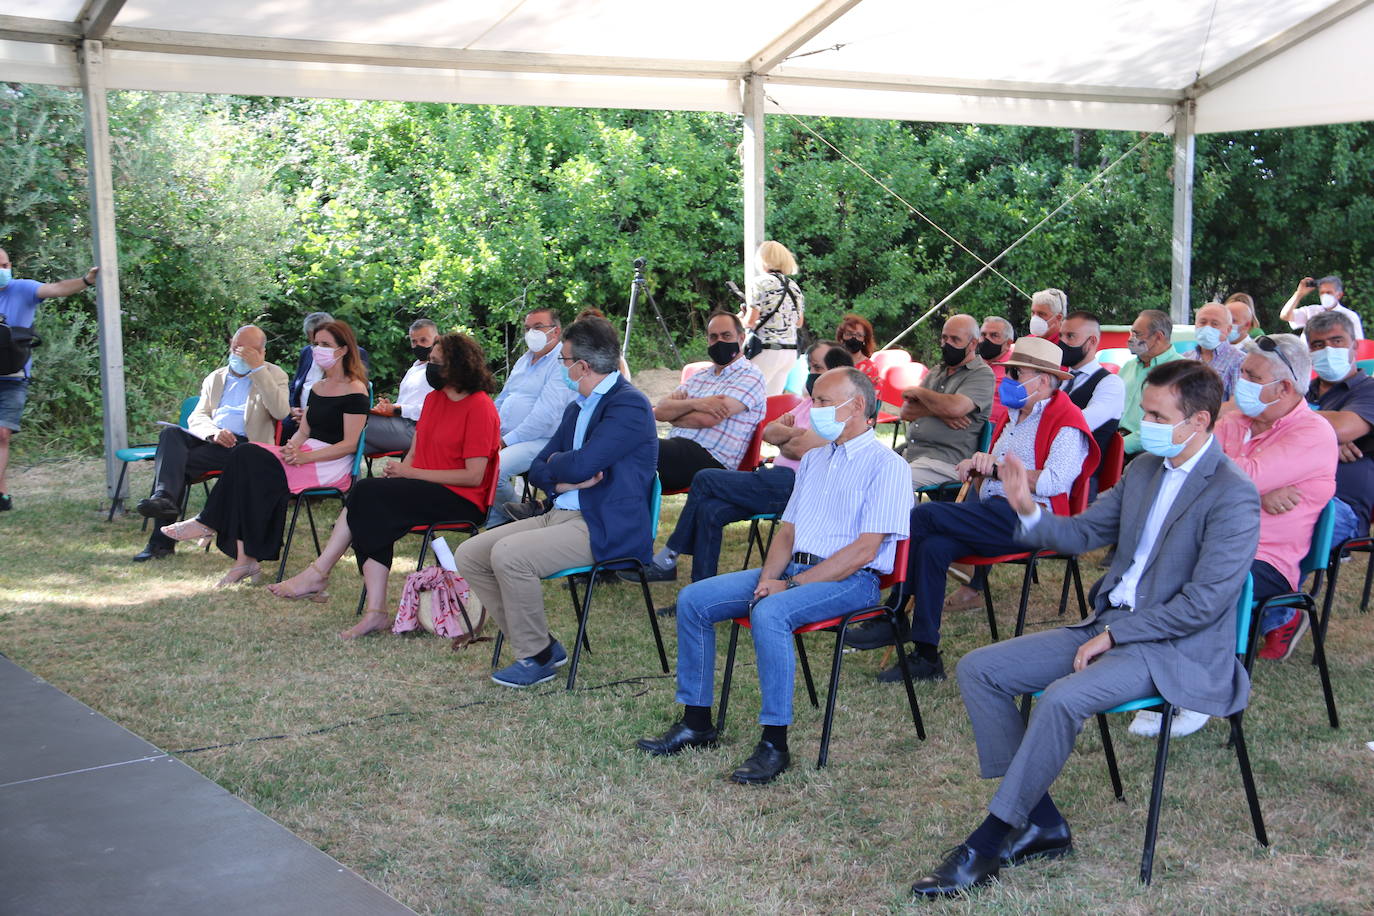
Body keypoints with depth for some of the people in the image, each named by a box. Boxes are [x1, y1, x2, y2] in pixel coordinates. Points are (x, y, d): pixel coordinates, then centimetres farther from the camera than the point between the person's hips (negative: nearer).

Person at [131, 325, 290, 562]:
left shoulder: (273, 375, 11)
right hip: (209, 439, 5)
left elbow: (281, 412, -9)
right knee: (171, 433, -28)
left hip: (242, 444, -5)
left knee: (175, 460, -25)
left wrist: (258, 368, -12)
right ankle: (164, 497, -44)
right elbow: (196, 417, 15)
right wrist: (214, 432, -10)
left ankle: (163, 539, -32)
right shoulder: (215, 378, 25)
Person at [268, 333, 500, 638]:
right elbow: (416, 449, 18)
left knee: (367, 492, -21)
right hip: (426, 491, 8)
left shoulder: (480, 407, -10)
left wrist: (411, 473, -12)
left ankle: (318, 574, -13)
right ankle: (376, 613, -24)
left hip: (462, 501, -8)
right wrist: (399, 471, -5)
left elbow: (474, 476, -15)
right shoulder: (434, 398, 16)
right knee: (373, 516, -21)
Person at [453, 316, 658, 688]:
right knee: (469, 555, -1)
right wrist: (563, 480, -6)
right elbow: (537, 469, 16)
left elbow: (580, 465, -23)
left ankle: (536, 657, -10)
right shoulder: (577, 407, 18)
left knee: (508, 554, -28)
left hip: (605, 529, -10)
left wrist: (557, 464, 0)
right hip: (560, 516, 10)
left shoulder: (629, 405, -12)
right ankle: (538, 644, 4)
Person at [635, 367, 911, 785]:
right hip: (793, 568, 8)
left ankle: (775, 744, -27)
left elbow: (864, 549, -15)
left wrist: (791, 585, -17)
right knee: (693, 601, -6)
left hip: (850, 579, -8)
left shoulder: (885, 465, -6)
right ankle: (696, 722, 1)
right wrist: (768, 578, -3)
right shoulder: (813, 459, 21)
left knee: (769, 613, -36)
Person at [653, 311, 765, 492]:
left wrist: (672, 414, 7)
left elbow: (707, 419, -12)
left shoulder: (750, 377, 1)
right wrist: (694, 404, -9)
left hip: (710, 459, -7)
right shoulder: (700, 377, 25)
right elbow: (661, 410, 11)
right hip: (676, 449, 7)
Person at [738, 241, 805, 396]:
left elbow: (750, 321, -12)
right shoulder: (794, 286, 13)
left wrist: (739, 319, 7)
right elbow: (800, 322, 20)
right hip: (791, 352, 7)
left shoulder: (759, 282, -7)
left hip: (767, 351, -7)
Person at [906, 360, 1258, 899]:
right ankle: (1041, 825, -3)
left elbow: (1205, 603, -19)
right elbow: (1084, 533, 17)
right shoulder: (1145, 469, 11)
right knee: (978, 669, -4)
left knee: (1062, 699, -34)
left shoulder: (1233, 496, -15)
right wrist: (1029, 512, -4)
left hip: (1174, 649, -9)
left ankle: (987, 846, -20)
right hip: (1110, 624, 9)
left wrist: (1113, 635, -16)